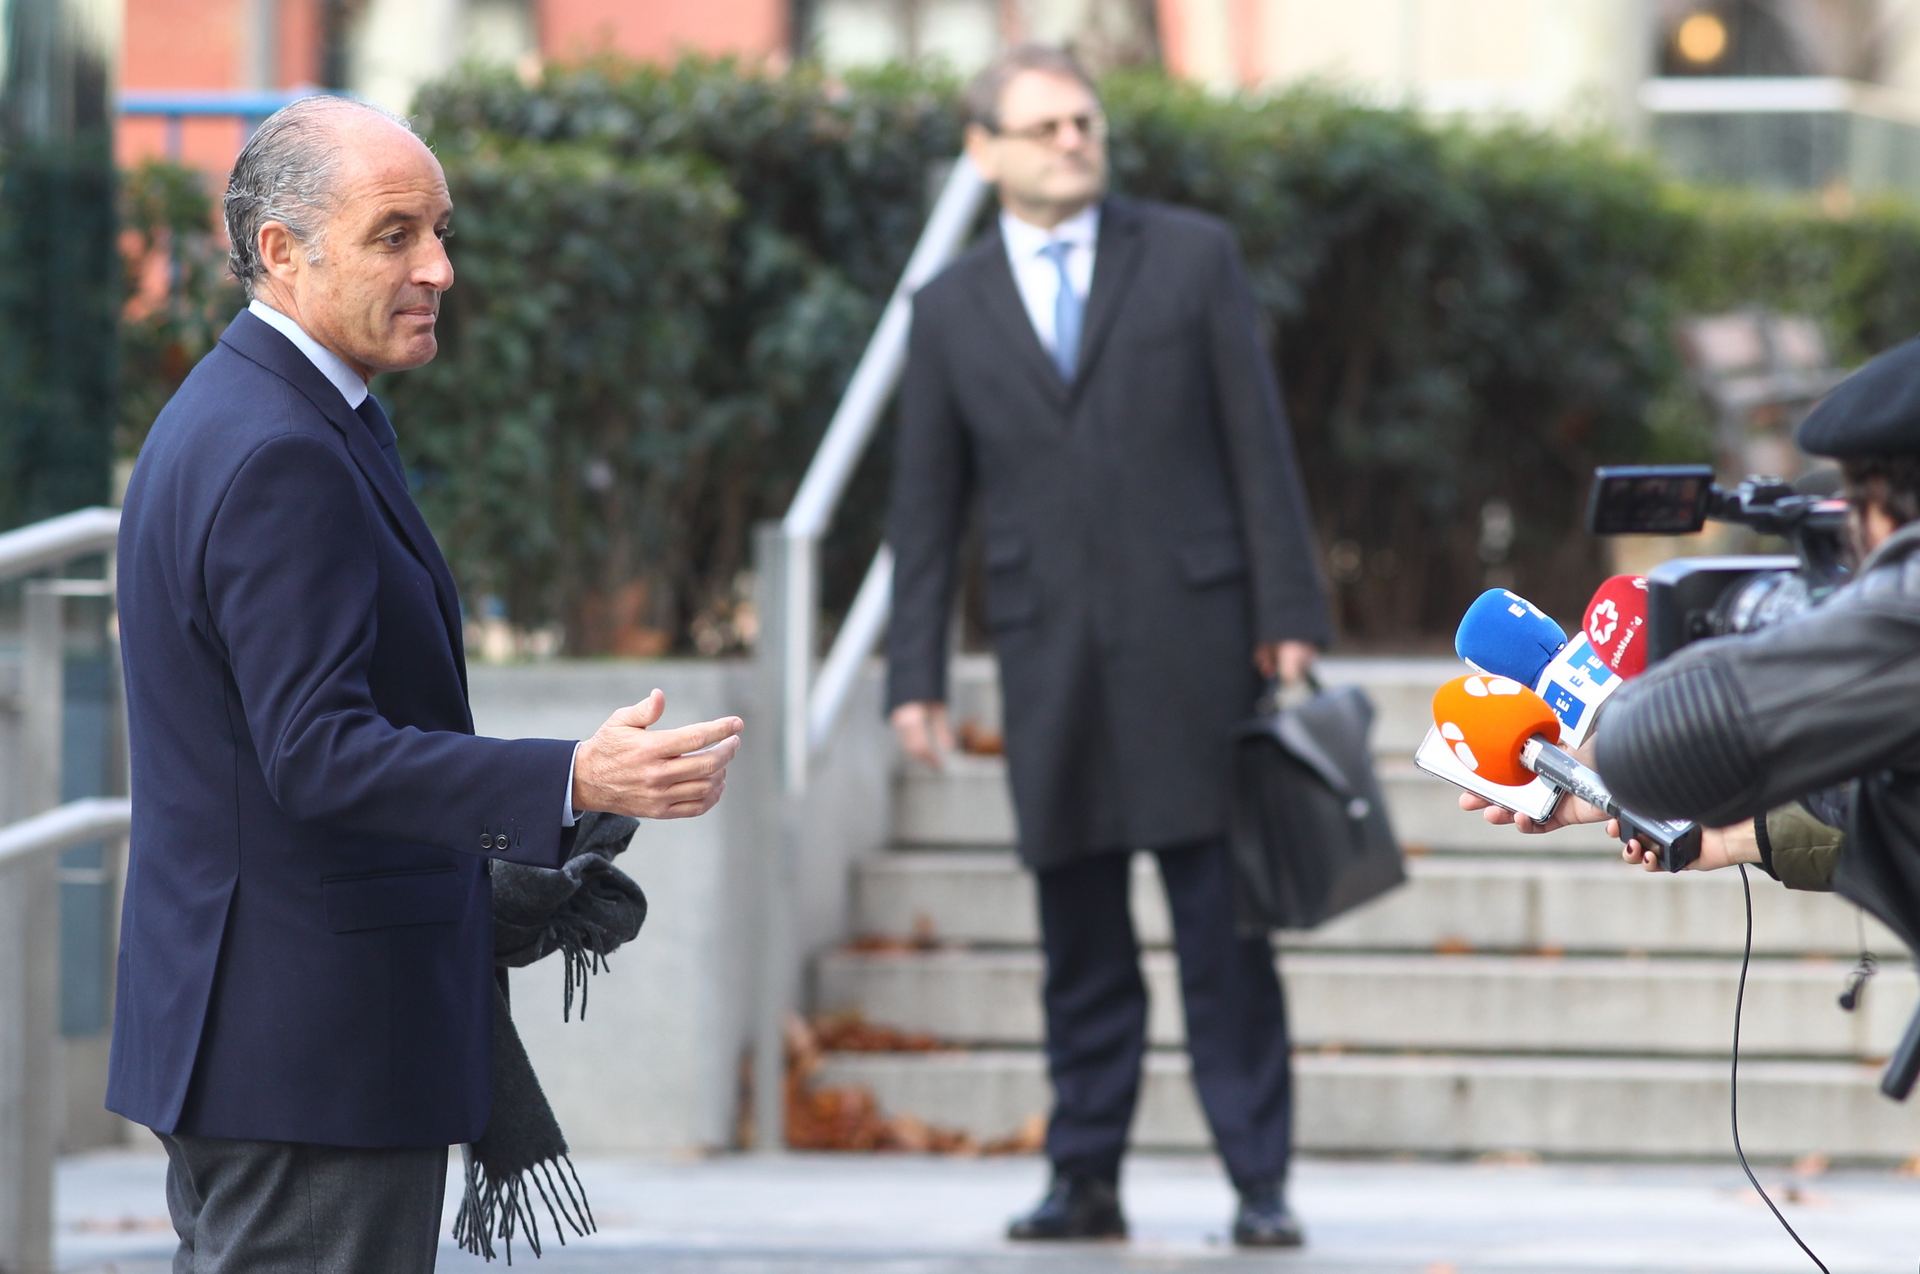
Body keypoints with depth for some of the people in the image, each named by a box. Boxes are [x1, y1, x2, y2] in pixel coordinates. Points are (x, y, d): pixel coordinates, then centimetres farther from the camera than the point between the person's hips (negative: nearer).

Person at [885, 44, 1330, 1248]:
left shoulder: (1192, 257, 6)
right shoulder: (952, 309, 10)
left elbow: (1259, 443, 3)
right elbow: (927, 505, 11)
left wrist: (1288, 615, -4)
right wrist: (917, 675, 5)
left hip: (1191, 638, -2)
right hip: (1049, 652, 2)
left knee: (1225, 931, -2)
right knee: (1081, 943, 5)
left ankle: (1260, 1184, 2)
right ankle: (1087, 1181, 11)